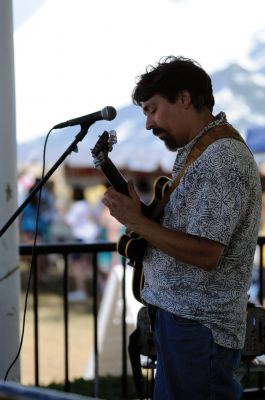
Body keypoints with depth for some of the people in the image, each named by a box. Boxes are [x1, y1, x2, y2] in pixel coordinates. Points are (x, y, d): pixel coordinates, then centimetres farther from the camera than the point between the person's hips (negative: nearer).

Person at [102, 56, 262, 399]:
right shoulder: (197, 152, 14)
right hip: (178, 314, 10)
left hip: (197, 328, -10)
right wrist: (141, 220, 6)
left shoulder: (221, 161, -19)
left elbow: (205, 254, -23)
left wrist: (137, 221, -17)